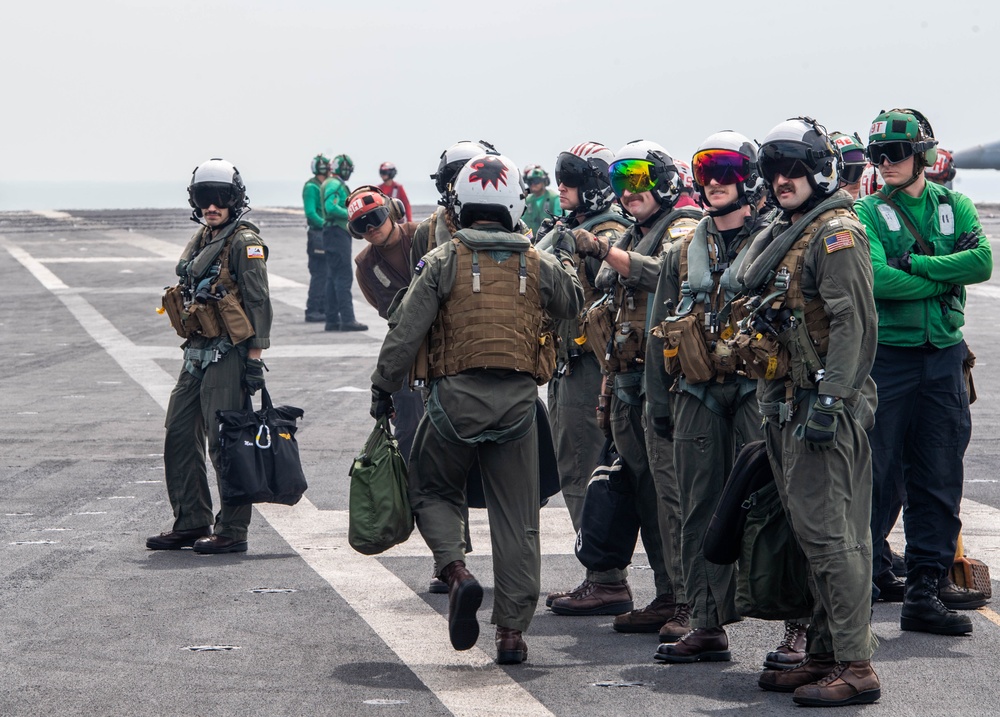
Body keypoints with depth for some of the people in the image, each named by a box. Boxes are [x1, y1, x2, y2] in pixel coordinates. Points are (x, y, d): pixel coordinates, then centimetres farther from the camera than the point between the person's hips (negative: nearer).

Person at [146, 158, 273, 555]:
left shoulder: (244, 243, -10)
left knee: (225, 442, -6)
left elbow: (259, 304, -13)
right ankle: (191, 523, 20)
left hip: (228, 355, -9)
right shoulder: (200, 241, 16)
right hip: (197, 354, 9)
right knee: (180, 436, 11)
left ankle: (232, 531, 0)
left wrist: (254, 359, -17)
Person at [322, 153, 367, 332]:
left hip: (336, 235, 11)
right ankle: (347, 319, -14)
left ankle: (332, 320, 13)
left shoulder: (334, 184, 19)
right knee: (343, 277, -12)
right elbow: (331, 208, -26)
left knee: (334, 277, 11)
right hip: (338, 234, -11)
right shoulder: (335, 185, -13)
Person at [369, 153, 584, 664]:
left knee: (433, 491, 18)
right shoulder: (538, 265, 4)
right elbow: (571, 305, 24)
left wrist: (383, 387, 4)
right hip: (518, 400, 2)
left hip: (456, 394, -2)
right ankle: (511, 630, 7)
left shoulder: (443, 261, -5)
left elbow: (406, 331, -7)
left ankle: (456, 570, -9)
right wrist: (568, 266, 42)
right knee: (516, 517, 7)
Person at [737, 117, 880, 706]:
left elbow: (855, 322, -19)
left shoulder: (837, 233, -11)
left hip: (824, 409, -10)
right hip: (785, 407, 10)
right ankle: (825, 654, 19)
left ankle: (856, 667, -10)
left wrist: (829, 400, -24)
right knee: (813, 535, 13)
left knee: (831, 535, -11)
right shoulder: (783, 237, 18)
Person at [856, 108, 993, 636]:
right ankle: (861, 579, 7)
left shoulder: (954, 206, 9)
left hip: (944, 355, 3)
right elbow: (877, 279, -17)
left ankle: (926, 584, 10)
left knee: (938, 476, 5)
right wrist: (944, 279, -13)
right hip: (886, 356, -3)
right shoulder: (868, 213, -1)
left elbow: (982, 261, -9)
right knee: (876, 472, -2)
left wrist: (913, 264, -14)